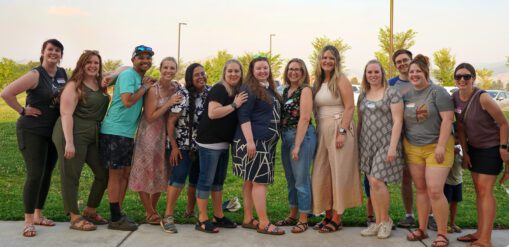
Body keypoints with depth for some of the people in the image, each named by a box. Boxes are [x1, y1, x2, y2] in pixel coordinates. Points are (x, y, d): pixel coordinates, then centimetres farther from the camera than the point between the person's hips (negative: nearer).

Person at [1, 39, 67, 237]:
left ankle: (38, 215, 25)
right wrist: (23, 111, -13)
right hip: (32, 131, -6)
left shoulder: (63, 74, 7)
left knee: (47, 174, 11)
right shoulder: (35, 75, -13)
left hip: (54, 132, 7)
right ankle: (28, 221, 3)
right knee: (35, 175, -9)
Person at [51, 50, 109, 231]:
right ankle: (75, 219, 9)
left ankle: (90, 212, 25)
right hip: (73, 134, -8)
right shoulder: (74, 86, -7)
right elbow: (66, 114, -15)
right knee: (71, 176, 0)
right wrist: (69, 142, -22)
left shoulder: (100, 85, 14)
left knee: (104, 173, 9)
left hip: (94, 136, 8)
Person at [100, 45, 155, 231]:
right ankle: (115, 219, 5)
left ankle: (118, 214, 23)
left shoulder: (140, 78, 15)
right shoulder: (128, 74, -13)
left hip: (128, 133, 9)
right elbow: (127, 101, -25)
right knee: (116, 174, -3)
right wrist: (145, 87, -12)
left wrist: (147, 86, 7)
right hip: (114, 131, -9)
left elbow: (137, 103, 20)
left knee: (126, 173, 13)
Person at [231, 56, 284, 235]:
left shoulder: (269, 89, 17)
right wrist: (250, 141, -24)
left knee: (251, 180, 11)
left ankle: (248, 219, 18)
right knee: (260, 180, -8)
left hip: (266, 141, 9)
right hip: (253, 141, -9)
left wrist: (274, 137, 21)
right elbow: (243, 116, -17)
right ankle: (263, 223, -3)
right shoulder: (249, 89, -10)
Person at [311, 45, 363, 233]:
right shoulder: (318, 82, 15)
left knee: (339, 174, -1)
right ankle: (328, 216, 19)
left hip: (339, 129, -7)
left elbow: (349, 107, -11)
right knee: (321, 174, 7)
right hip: (322, 131, 7)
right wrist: (318, 130, 6)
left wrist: (342, 132, -19)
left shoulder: (341, 80, -4)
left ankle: (337, 219, 8)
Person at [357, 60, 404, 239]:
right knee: (372, 183, 6)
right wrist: (357, 144, 13)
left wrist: (392, 146, -17)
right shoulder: (363, 95, 13)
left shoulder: (392, 93, -4)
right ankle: (378, 222, 17)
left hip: (385, 144, -5)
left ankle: (386, 219, 9)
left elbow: (397, 121, -10)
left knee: (377, 181, -12)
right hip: (367, 145, 6)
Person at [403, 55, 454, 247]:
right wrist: (402, 146, 10)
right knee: (420, 190, 10)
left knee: (435, 191, -10)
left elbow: (447, 119, -13)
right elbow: (401, 120, 15)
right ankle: (422, 229, 20)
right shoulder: (406, 94, 8)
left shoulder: (437, 92, -8)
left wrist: (441, 146, -19)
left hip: (436, 147, -5)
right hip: (413, 148, 5)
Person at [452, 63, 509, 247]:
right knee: (478, 191, 11)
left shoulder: (483, 98, -25)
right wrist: (465, 152, 2)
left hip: (491, 148, -7)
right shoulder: (455, 97, -6)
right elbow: (461, 127, 2)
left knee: (485, 191, -8)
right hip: (473, 147, 7)